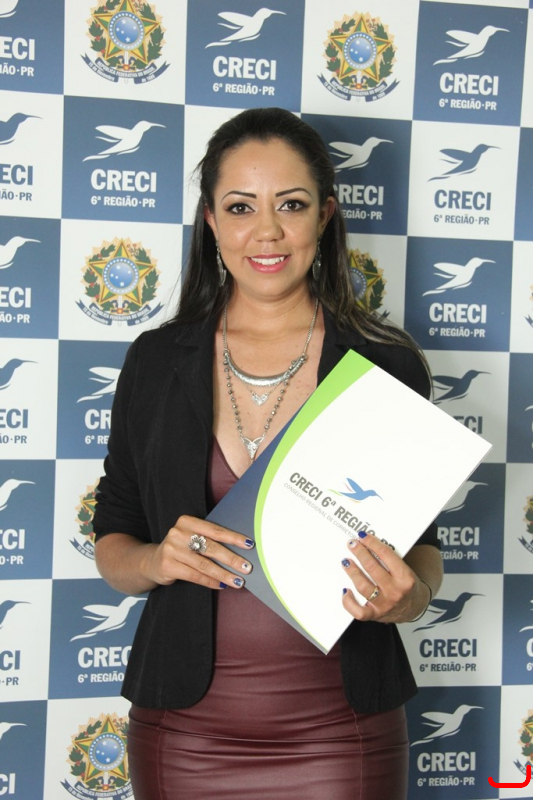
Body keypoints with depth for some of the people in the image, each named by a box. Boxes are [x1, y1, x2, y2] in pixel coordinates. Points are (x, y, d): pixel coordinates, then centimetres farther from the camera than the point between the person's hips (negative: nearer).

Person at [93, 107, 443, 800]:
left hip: (339, 732, -1)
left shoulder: (388, 366, -5)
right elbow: (112, 545, 5)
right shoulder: (157, 362, -1)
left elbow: (424, 543, 2)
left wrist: (409, 597, -20)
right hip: (185, 733, 2)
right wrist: (159, 560, -17)